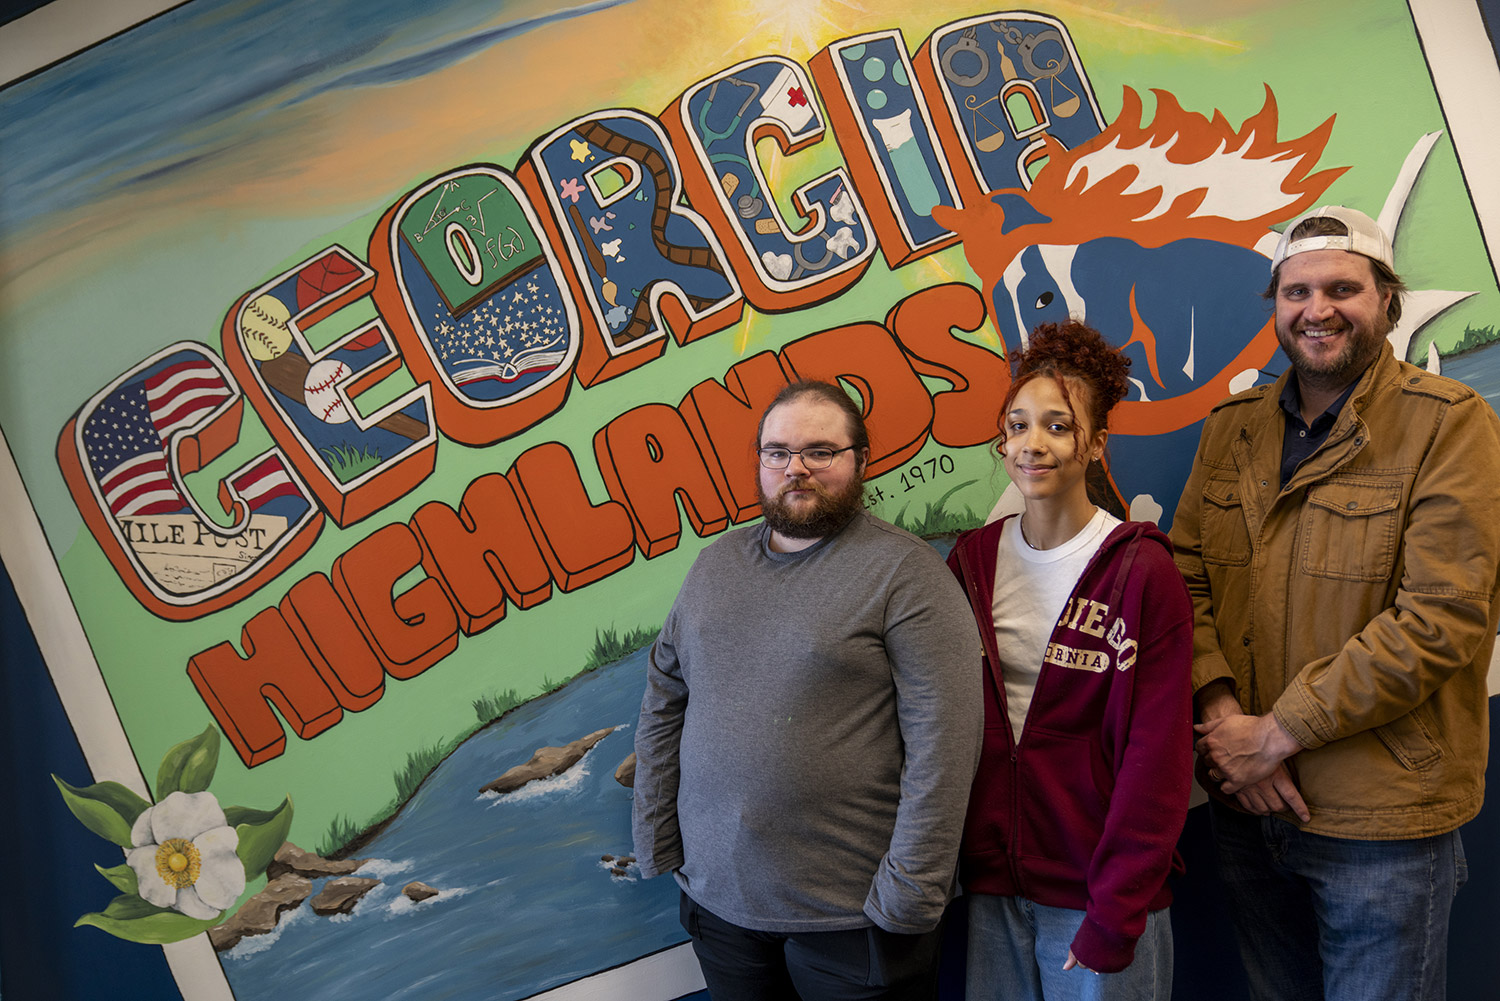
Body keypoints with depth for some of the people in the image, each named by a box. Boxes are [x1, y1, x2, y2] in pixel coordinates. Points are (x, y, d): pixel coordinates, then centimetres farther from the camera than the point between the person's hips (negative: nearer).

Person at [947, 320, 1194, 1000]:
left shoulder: (1144, 573, -11)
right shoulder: (973, 559, 2)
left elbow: (1157, 760, -12)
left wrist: (1115, 916, -14)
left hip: (1097, 889, -4)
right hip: (991, 880, 4)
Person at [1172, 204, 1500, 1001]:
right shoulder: (1231, 427, 7)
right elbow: (1185, 577, 4)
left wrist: (1279, 732, -17)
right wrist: (1220, 712, -13)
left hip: (1383, 823, -4)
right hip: (1245, 806, 5)